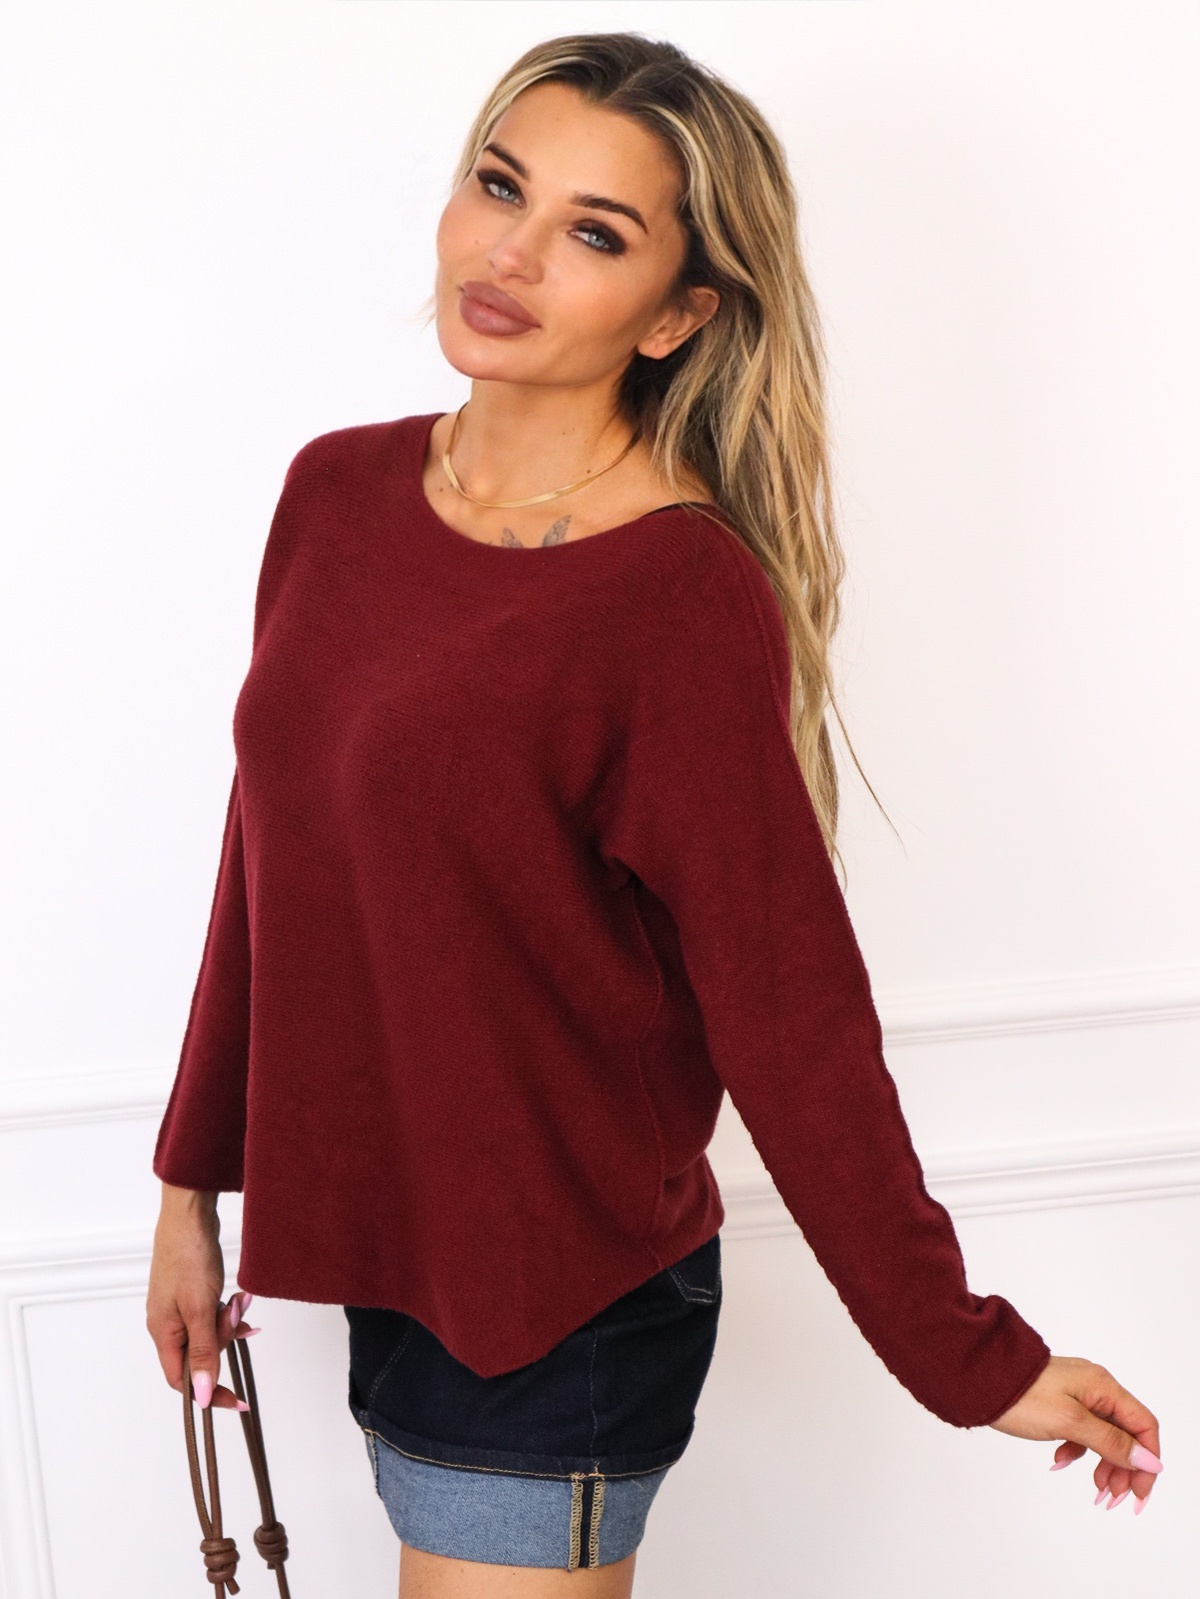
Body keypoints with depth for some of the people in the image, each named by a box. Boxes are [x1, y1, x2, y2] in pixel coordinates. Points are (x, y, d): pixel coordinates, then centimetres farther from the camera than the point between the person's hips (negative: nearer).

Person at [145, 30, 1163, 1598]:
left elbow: (789, 1013, -15)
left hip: (561, 1309, -6)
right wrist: (194, 1176, 15)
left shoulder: (682, 598, -19)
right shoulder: (338, 490, 2)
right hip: (381, 1249, 7)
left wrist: (970, 1357, -12)